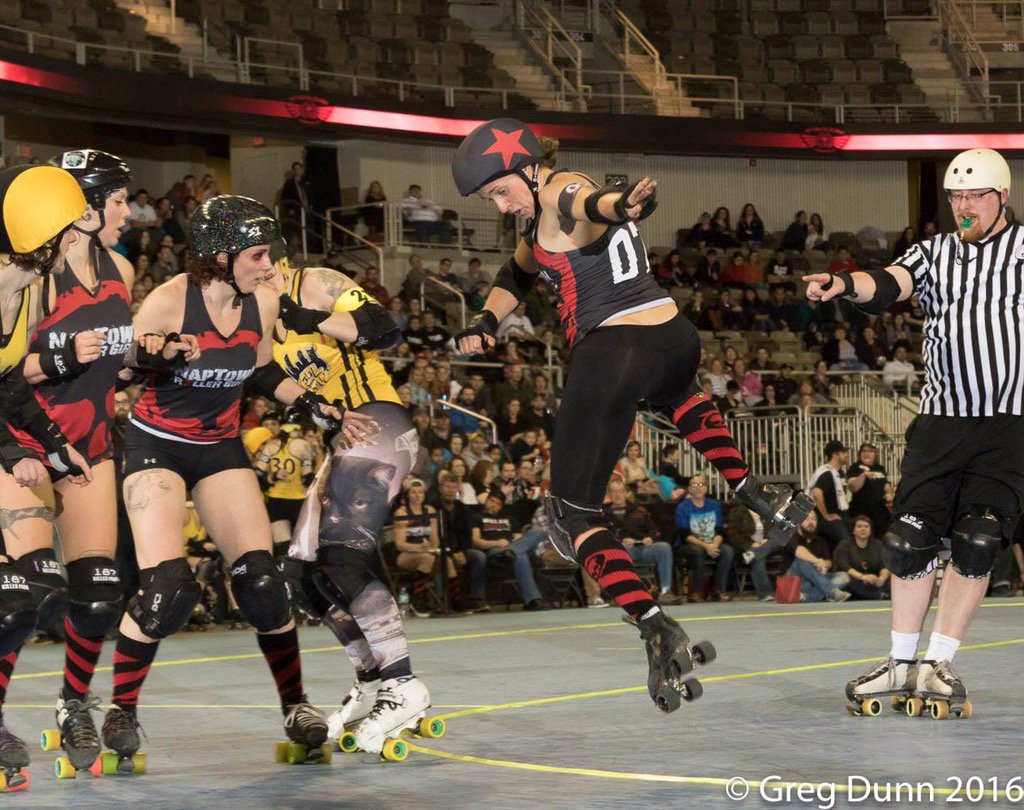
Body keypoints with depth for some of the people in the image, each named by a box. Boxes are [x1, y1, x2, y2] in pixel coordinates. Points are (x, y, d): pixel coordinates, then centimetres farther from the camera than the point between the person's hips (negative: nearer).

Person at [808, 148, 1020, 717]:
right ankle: (902, 663, 10)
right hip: (942, 418, 3)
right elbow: (890, 286, -8)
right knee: (911, 538, -1)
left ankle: (938, 666, 0)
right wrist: (847, 284, -28)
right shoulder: (934, 253, 10)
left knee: (977, 543, -8)